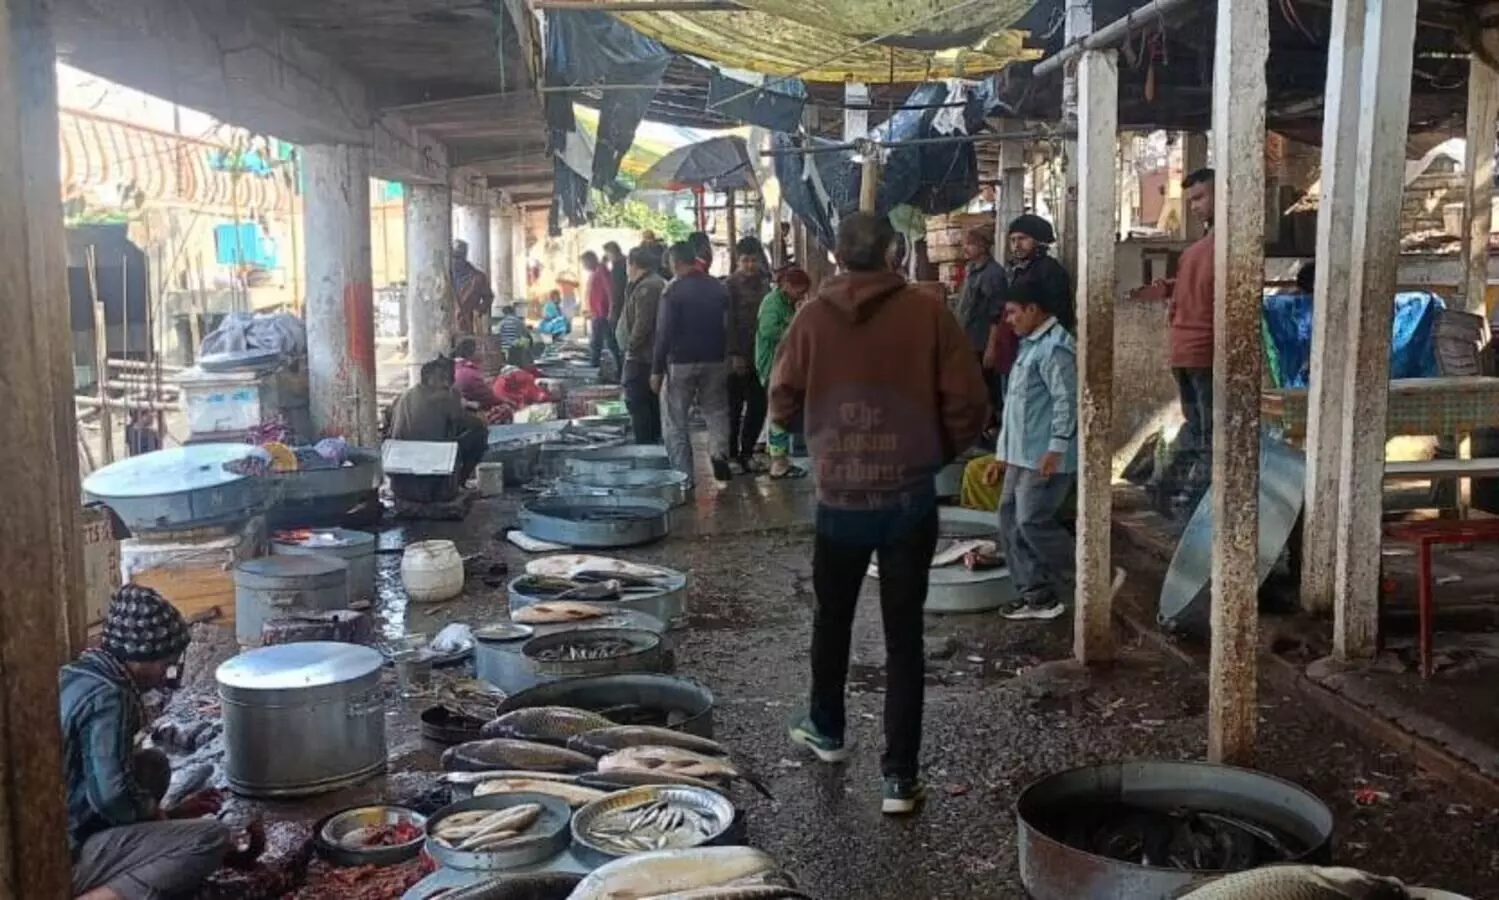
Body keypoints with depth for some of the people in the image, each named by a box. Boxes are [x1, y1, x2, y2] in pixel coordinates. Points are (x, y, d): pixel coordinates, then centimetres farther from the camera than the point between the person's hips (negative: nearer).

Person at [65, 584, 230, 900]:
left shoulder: (74, 676, 13)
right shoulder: (107, 697, -17)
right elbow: (113, 798, -22)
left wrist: (171, 812, 19)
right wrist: (162, 816, -1)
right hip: (64, 858, -10)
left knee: (155, 764, 20)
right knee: (213, 838, -14)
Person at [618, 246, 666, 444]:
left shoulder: (645, 287, -17)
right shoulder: (660, 284, 15)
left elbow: (642, 324, -23)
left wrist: (630, 346, -12)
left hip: (641, 355, -10)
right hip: (655, 354, 10)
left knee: (637, 402, -8)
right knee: (653, 403, 15)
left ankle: (643, 445, -9)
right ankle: (655, 440, 22)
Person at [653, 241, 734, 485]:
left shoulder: (673, 291, -11)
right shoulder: (719, 288, 5)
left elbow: (664, 332, -12)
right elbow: (729, 325, 12)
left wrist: (657, 370, -9)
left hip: (681, 362, -4)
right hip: (715, 360, 4)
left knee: (675, 419, 5)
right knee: (716, 410, 17)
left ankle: (684, 475, 1)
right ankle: (719, 454, -6)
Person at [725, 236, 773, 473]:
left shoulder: (764, 282, 10)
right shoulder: (730, 286, -4)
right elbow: (728, 323, -9)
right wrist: (734, 355, -15)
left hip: (760, 354, 5)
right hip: (738, 357, -5)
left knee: (758, 407, 6)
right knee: (734, 408, 4)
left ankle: (747, 452, 18)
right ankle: (731, 454, 13)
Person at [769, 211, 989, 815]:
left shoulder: (812, 317, -4)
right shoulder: (926, 311, -7)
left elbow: (782, 406, 2)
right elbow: (969, 403, -9)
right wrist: (941, 451, 10)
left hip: (838, 497, 1)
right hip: (909, 496, -1)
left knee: (832, 618, 22)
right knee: (903, 635, 5)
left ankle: (827, 730, 40)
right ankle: (900, 776, 7)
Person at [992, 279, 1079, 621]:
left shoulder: (1055, 347, -14)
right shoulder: (1031, 344, 19)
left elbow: (1066, 400, -20)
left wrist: (1055, 449, -24)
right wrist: (1004, 454, 22)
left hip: (1045, 456, -10)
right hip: (1022, 454, 10)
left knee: (1033, 521, -9)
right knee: (1010, 519, 8)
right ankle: (1036, 594, 13)